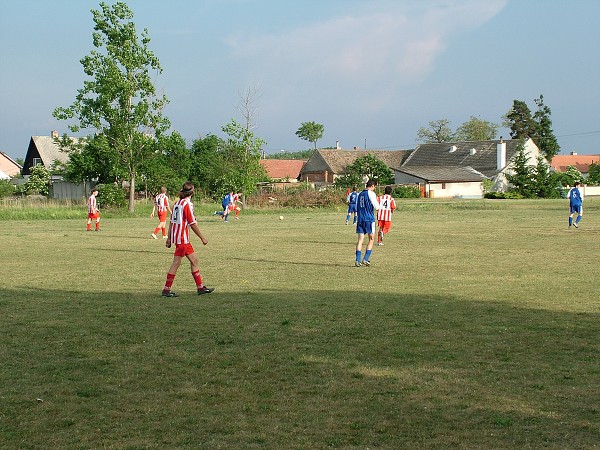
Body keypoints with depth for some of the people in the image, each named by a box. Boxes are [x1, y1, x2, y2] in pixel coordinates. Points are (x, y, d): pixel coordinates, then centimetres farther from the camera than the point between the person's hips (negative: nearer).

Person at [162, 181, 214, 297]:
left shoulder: (177, 203, 12)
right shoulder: (187, 204, -13)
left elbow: (171, 222, 13)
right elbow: (192, 224, -13)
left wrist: (169, 238, 16)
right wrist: (202, 238, -6)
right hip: (182, 238, -9)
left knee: (194, 260, 13)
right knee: (176, 263, -4)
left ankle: (200, 287, 16)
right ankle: (166, 289, 0)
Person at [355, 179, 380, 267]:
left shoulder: (360, 194, 15)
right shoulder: (371, 193, -6)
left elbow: (357, 208, 21)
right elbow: (376, 207, -8)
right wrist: (377, 201, 10)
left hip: (360, 219, 6)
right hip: (369, 219, -6)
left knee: (360, 239, 3)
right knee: (371, 239, 6)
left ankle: (358, 260, -5)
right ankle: (366, 259, 0)